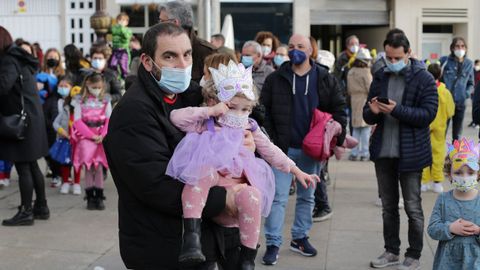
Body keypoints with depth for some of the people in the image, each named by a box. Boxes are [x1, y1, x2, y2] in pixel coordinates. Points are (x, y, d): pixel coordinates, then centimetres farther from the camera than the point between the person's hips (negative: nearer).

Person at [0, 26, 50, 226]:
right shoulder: (20, 59, 16)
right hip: (32, 119, 9)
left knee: (23, 168, -3)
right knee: (32, 166, 16)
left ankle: (26, 212, 3)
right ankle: (41, 207, 24)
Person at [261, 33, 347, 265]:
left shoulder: (325, 80, 1)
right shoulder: (275, 79, -1)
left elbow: (339, 109, 4)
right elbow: (264, 111, 1)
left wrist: (338, 139, -6)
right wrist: (271, 140, -6)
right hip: (283, 148, -2)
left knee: (306, 196, 14)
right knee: (278, 197, -2)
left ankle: (300, 237, 29)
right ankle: (273, 244, 5)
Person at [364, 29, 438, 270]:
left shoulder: (424, 79, -7)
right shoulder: (380, 77, 7)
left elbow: (429, 113, -16)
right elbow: (368, 116, 10)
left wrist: (397, 110, -25)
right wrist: (373, 111, -14)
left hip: (410, 153, -5)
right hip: (383, 152, 5)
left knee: (413, 208, 6)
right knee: (388, 206, 15)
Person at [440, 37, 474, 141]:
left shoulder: (469, 64, 5)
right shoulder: (444, 60, -4)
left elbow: (471, 84, 13)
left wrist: (467, 93, -5)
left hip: (460, 103, 3)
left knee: (457, 133, 15)